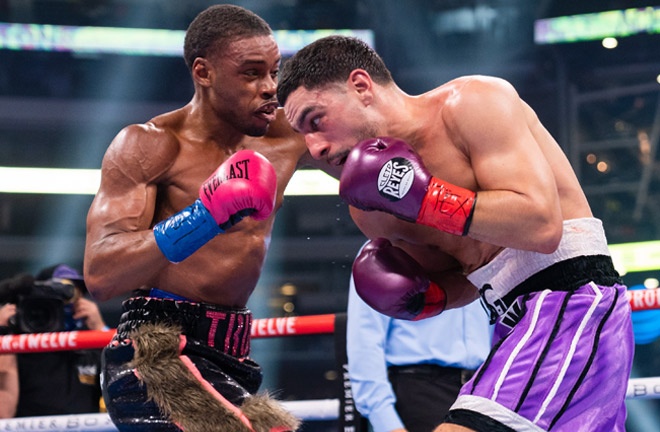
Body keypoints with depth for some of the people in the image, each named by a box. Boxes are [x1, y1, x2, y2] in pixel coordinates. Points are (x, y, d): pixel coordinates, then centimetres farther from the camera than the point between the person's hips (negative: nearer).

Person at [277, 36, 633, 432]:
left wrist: (423, 197, -19)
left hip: (572, 298, -9)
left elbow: (541, 225, -22)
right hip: (518, 322, 9)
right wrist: (426, 299, 0)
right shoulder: (371, 211, 11)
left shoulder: (472, 103, -11)